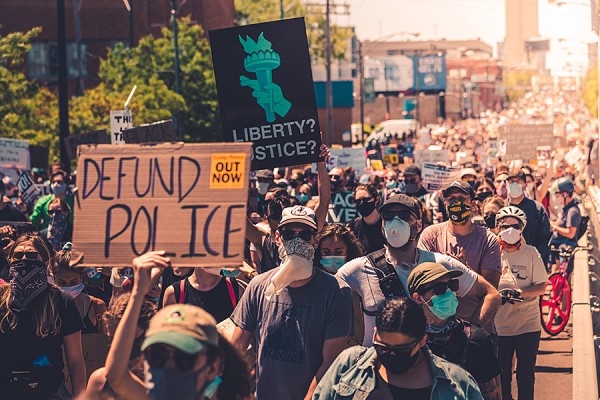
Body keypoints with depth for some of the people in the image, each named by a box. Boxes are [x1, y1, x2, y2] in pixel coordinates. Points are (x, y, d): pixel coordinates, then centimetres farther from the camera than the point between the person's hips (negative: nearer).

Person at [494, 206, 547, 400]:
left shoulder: (531, 253, 1)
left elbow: (541, 287, -1)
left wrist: (521, 292, -19)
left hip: (528, 324, -1)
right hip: (499, 324, 1)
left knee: (526, 374, 2)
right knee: (501, 374, 5)